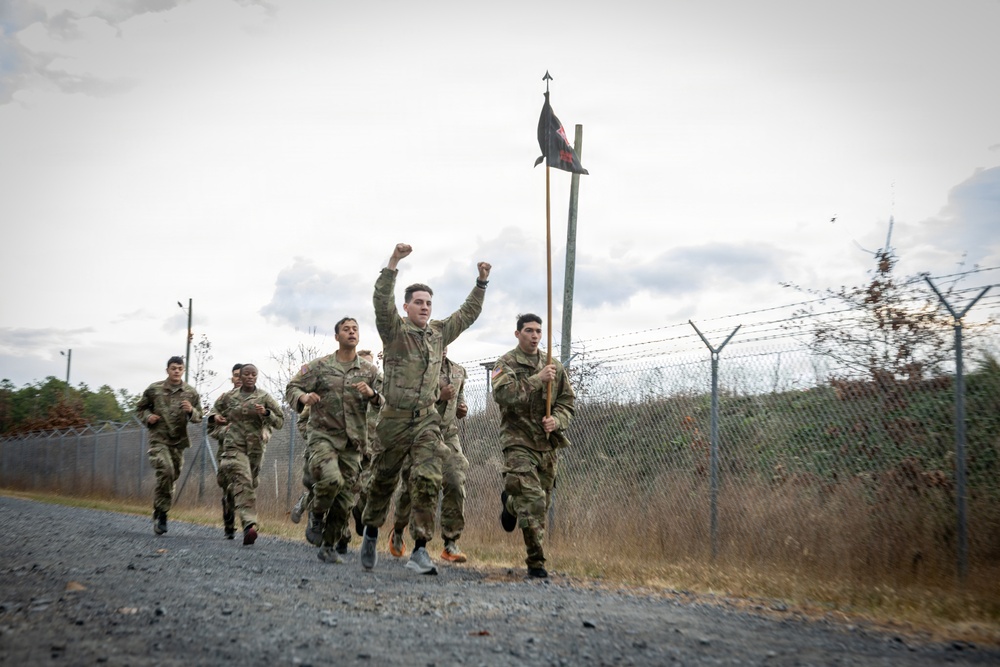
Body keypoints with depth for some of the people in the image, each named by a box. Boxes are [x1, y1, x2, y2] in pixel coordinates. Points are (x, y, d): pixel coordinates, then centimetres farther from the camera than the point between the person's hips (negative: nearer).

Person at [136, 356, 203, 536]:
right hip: (158, 439, -3)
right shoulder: (154, 389, 2)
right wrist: (147, 417, -5)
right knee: (165, 471, -23)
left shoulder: (191, 392, 5)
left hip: (179, 441, 3)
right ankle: (160, 513, -12)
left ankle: (160, 514, 24)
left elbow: (198, 417, 10)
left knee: (172, 477, 7)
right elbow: (140, 408, 16)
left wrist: (191, 411, -12)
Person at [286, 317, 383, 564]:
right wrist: (304, 397, -18)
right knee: (331, 479, -27)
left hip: (353, 442, 3)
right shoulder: (319, 366, 5)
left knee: (345, 498, 3)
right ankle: (317, 517, 3)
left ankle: (329, 546, 18)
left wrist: (372, 394, -15)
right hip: (323, 435, -3)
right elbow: (291, 388, 5)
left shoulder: (370, 371, 10)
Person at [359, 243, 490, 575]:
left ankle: (420, 549, -9)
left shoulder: (439, 332, 12)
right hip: (395, 418, -3)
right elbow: (382, 301, -20)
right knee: (384, 480, 11)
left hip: (427, 419, 3)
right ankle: (371, 533, 35)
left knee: (428, 480, -12)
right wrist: (393, 262, -29)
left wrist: (481, 282, 13)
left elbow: (468, 313, 22)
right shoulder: (395, 330, -3)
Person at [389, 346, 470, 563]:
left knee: (455, 484, -15)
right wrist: (438, 396, -26)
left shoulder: (458, 372, 10)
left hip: (448, 436, 3)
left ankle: (451, 544, -8)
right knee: (409, 488, 7)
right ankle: (397, 533, 35)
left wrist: (462, 409, 6)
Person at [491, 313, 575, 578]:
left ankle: (510, 502, 46)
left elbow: (568, 402, 10)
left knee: (542, 502, 13)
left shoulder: (555, 367, 11)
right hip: (519, 442, -5)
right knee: (533, 502, -14)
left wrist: (556, 420, -11)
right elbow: (503, 394, -19)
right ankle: (536, 562, -6)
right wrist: (537, 379, -23)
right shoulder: (505, 364, -1)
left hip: (549, 444, 5)